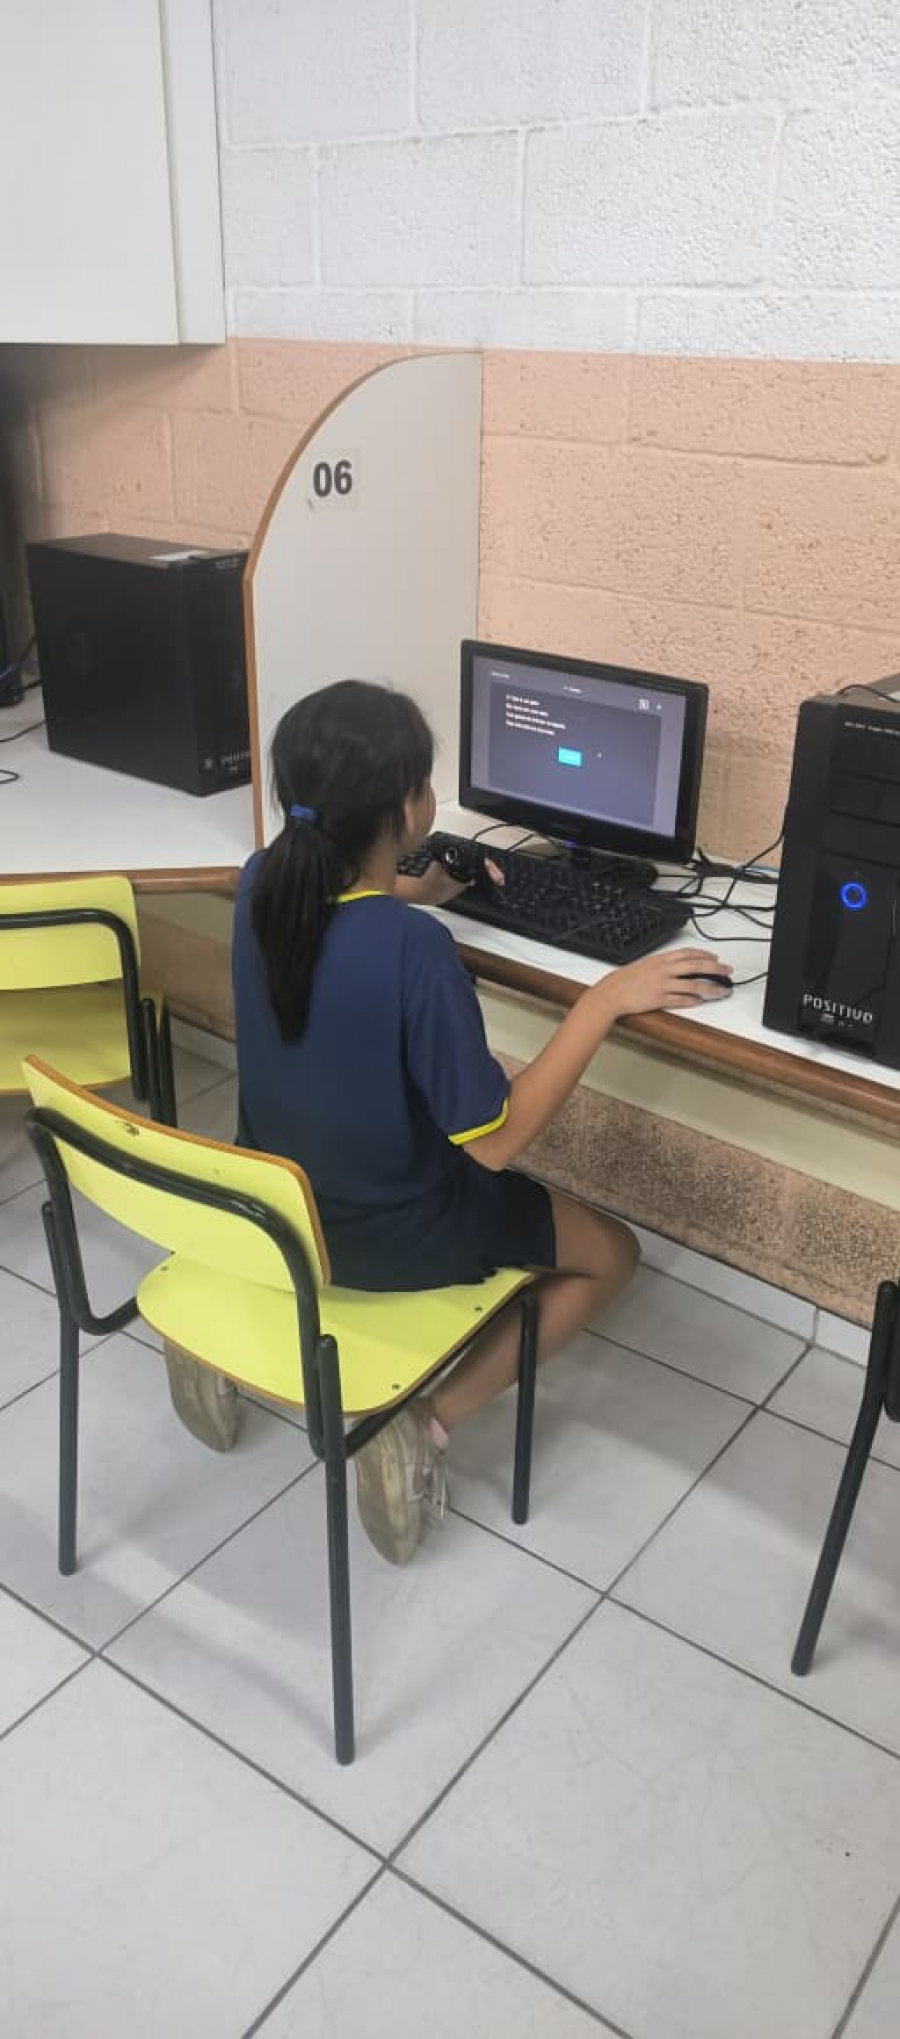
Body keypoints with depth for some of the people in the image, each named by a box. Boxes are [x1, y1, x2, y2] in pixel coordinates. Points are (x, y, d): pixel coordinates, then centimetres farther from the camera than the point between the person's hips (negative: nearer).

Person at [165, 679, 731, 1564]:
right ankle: (422, 1427, 4)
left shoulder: (262, 881, -11)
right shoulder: (414, 950, -32)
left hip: (272, 1195, 6)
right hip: (389, 1234, -6)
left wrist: (418, 892, 13)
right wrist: (606, 997, -21)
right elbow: (494, 1142, -24)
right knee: (610, 1255, 18)